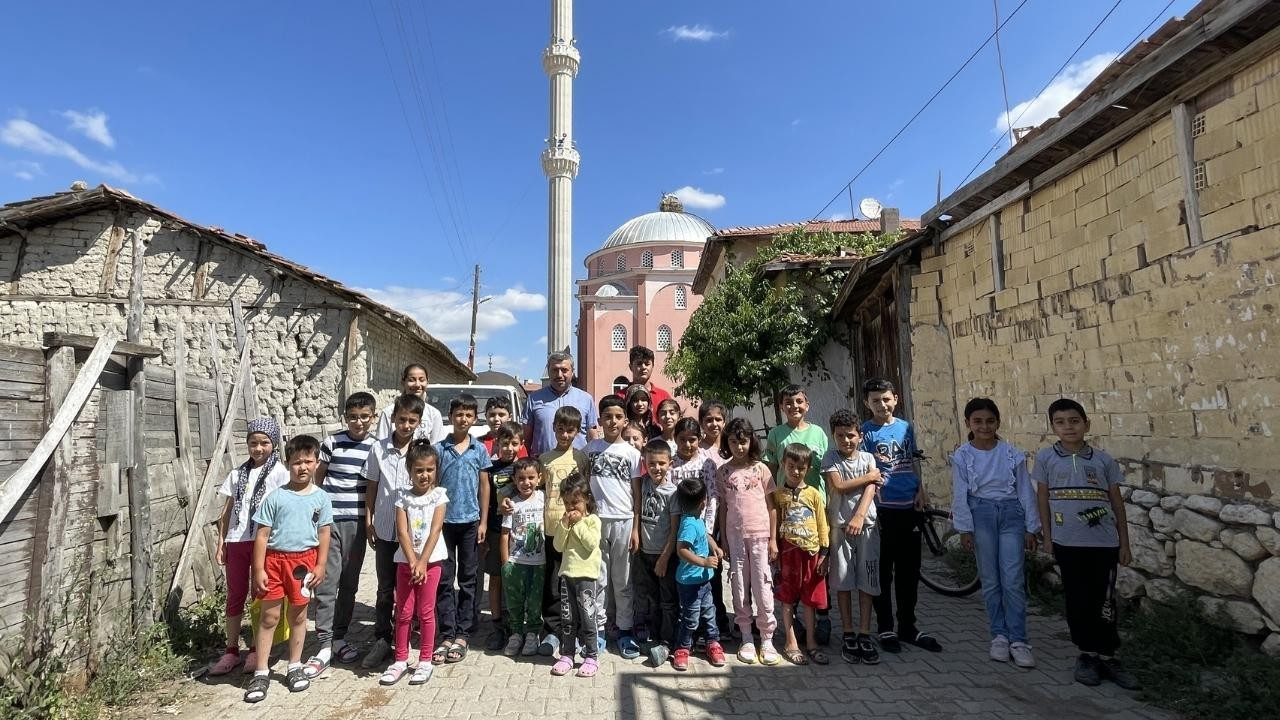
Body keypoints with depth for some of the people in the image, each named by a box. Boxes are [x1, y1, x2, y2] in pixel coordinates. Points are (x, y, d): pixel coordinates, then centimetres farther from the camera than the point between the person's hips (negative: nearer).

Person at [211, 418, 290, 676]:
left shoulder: (280, 472, -4)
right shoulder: (237, 474, 9)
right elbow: (227, 511, 12)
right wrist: (221, 542, 8)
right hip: (236, 541, 4)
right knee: (235, 595, 11)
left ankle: (256, 650, 19)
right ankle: (231, 651, 22)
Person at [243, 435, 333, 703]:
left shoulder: (321, 498, -1)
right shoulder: (275, 497, -6)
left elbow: (324, 533, 4)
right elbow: (262, 535, -4)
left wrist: (320, 565, 0)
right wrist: (258, 569, -7)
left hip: (304, 560, 1)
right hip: (275, 559, -1)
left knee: (298, 615, 13)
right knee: (269, 615, 6)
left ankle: (295, 667, 28)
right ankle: (261, 672, 19)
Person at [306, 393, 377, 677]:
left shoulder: (375, 447, 2)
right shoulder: (332, 442, -2)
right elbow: (317, 478, 5)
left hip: (357, 522, 2)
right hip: (329, 520, -2)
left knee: (349, 583, 11)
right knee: (327, 582, -2)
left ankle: (339, 637, 25)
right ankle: (324, 646, 5)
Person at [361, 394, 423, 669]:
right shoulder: (379, 448, 0)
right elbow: (371, 486, 6)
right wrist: (368, 522, 4)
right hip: (385, 530, 1)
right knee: (385, 588, 12)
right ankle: (382, 639, 24)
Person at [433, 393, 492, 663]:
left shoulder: (479, 449, 1)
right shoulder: (439, 448, -1)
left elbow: (484, 486, 4)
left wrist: (483, 521, 0)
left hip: (470, 521, 1)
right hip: (443, 520, 0)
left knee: (468, 579, 8)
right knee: (444, 579, 5)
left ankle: (463, 634, 18)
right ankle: (447, 634, 14)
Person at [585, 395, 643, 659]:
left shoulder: (631, 452, 1)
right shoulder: (591, 448, 4)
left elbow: (637, 492, 1)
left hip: (623, 520, -1)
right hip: (596, 519, 1)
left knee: (623, 580, 8)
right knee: (598, 578, 9)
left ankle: (624, 631, 18)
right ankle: (598, 629, 20)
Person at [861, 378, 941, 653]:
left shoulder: (906, 427, 10)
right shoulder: (866, 432, -4)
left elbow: (913, 463, 17)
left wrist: (921, 491, 3)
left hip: (910, 507, 5)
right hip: (882, 509, -4)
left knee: (910, 570, 13)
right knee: (883, 571, 4)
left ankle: (908, 626, 26)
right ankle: (885, 628, 17)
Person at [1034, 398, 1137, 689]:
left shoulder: (1103, 460, 1)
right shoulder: (1046, 458, -1)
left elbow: (1117, 502, 7)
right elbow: (1043, 499, 4)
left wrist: (1124, 543, 6)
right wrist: (1047, 538, 2)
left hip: (1103, 542, 0)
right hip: (1067, 543, 0)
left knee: (1103, 603, 5)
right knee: (1078, 601, 9)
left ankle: (1107, 657, 19)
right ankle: (1087, 654, 23)